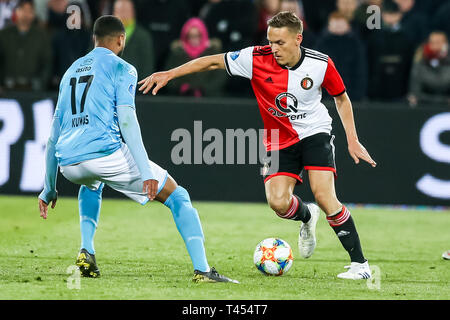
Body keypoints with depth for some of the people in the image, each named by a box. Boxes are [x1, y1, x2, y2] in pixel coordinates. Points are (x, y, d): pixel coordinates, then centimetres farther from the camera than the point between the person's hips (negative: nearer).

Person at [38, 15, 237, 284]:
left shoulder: (71, 71, 25)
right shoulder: (121, 68, 6)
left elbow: (54, 133, 26)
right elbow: (126, 121, -9)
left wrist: (49, 188, 31)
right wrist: (147, 172, -15)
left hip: (68, 164, 6)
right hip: (106, 153, -6)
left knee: (91, 186, 43)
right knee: (178, 197, 6)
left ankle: (87, 252, 22)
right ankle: (202, 270, -9)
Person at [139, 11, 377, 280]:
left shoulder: (320, 64, -15)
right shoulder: (256, 59, -15)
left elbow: (342, 98, 3)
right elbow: (213, 62, -6)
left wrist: (352, 140, -2)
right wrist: (169, 74, -11)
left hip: (315, 134, -2)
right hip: (280, 141, 2)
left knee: (324, 196, -21)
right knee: (278, 202, -17)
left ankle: (360, 264, -12)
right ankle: (307, 217, 21)